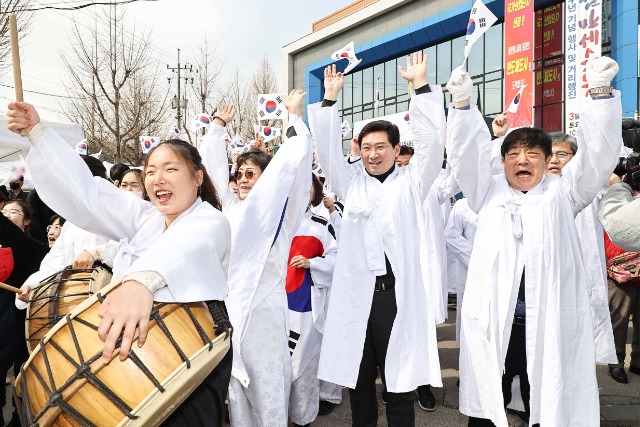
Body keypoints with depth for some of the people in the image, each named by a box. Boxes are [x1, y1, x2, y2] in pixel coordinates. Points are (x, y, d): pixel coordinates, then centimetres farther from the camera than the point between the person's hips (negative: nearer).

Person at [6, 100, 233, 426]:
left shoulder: (210, 221, -11)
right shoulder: (144, 217, 12)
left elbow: (187, 245, -34)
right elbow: (87, 192, 5)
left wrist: (143, 280, -55)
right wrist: (37, 132, 0)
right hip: (136, 352, 6)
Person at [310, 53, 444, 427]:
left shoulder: (411, 182, 7)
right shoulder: (352, 182, 13)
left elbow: (432, 142, -3)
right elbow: (329, 148, 7)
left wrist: (421, 84, -5)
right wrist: (330, 98, 1)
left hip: (399, 293, -2)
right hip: (357, 294, 3)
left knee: (399, 381, 7)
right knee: (358, 378, 13)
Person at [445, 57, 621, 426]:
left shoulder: (562, 195, 11)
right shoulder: (489, 192, 12)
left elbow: (598, 153, 1)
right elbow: (468, 154, 1)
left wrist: (601, 92, -11)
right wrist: (462, 102, -12)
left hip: (548, 327, 0)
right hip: (491, 325, 0)